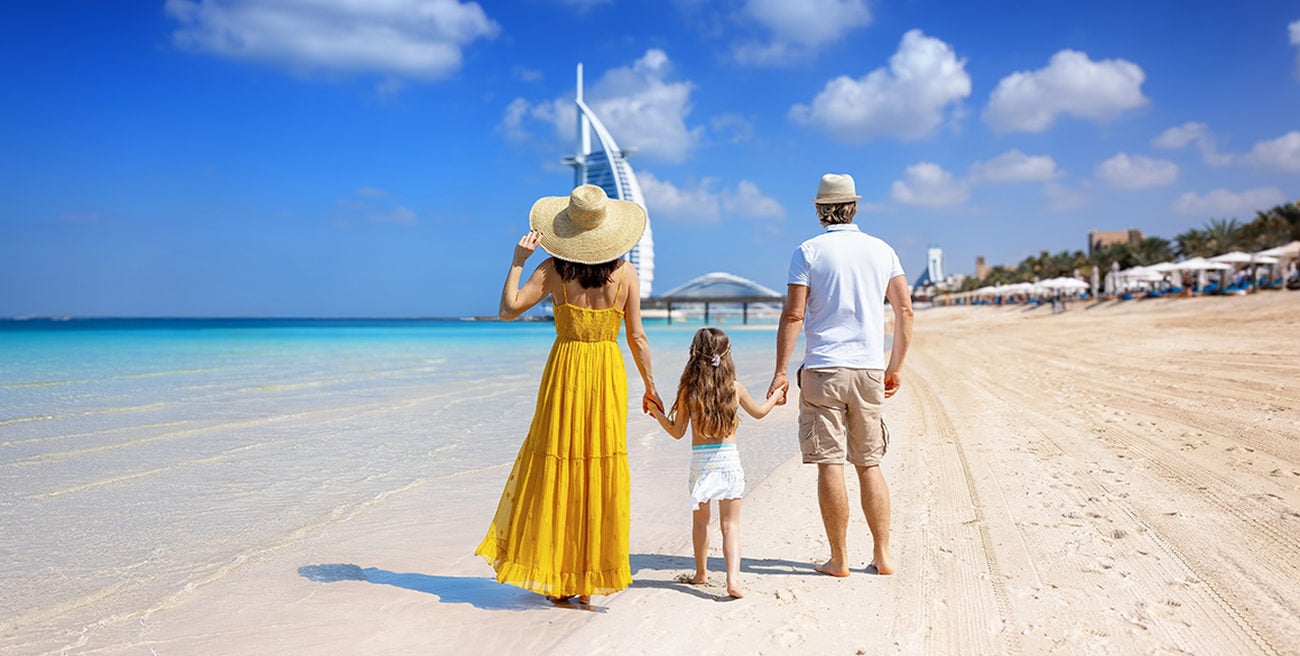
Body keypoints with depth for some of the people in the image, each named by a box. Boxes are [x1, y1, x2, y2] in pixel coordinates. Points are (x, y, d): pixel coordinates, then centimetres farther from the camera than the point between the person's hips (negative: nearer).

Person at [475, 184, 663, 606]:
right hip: (608, 374, 1)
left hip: (565, 371, -1)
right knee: (601, 473, 7)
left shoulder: (554, 269, -4)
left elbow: (509, 309, -5)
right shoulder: (624, 273, -1)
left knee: (557, 471, 7)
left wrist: (518, 260, 4)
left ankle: (556, 578, 11)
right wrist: (650, 386, 10)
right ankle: (589, 580, 13)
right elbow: (637, 338, 0)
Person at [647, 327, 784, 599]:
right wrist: (775, 397, 35)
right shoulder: (735, 388, -2)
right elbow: (758, 412, 17)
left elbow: (677, 432, 1)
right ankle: (733, 578, -10)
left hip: (700, 460, 0)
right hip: (729, 459, 0)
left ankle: (701, 572, 32)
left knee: (700, 520, 18)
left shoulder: (688, 390, -5)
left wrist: (657, 414, 14)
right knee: (730, 524, 3)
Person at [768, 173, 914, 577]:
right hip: (869, 370, 4)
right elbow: (905, 311, 8)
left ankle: (839, 559, 4)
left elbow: (793, 315, -9)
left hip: (823, 370, -4)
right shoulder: (882, 250, 9)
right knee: (870, 464, 12)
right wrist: (895, 368, 16)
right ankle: (882, 555, 14)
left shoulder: (809, 252, -2)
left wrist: (780, 372, -5)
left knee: (830, 464, 0)